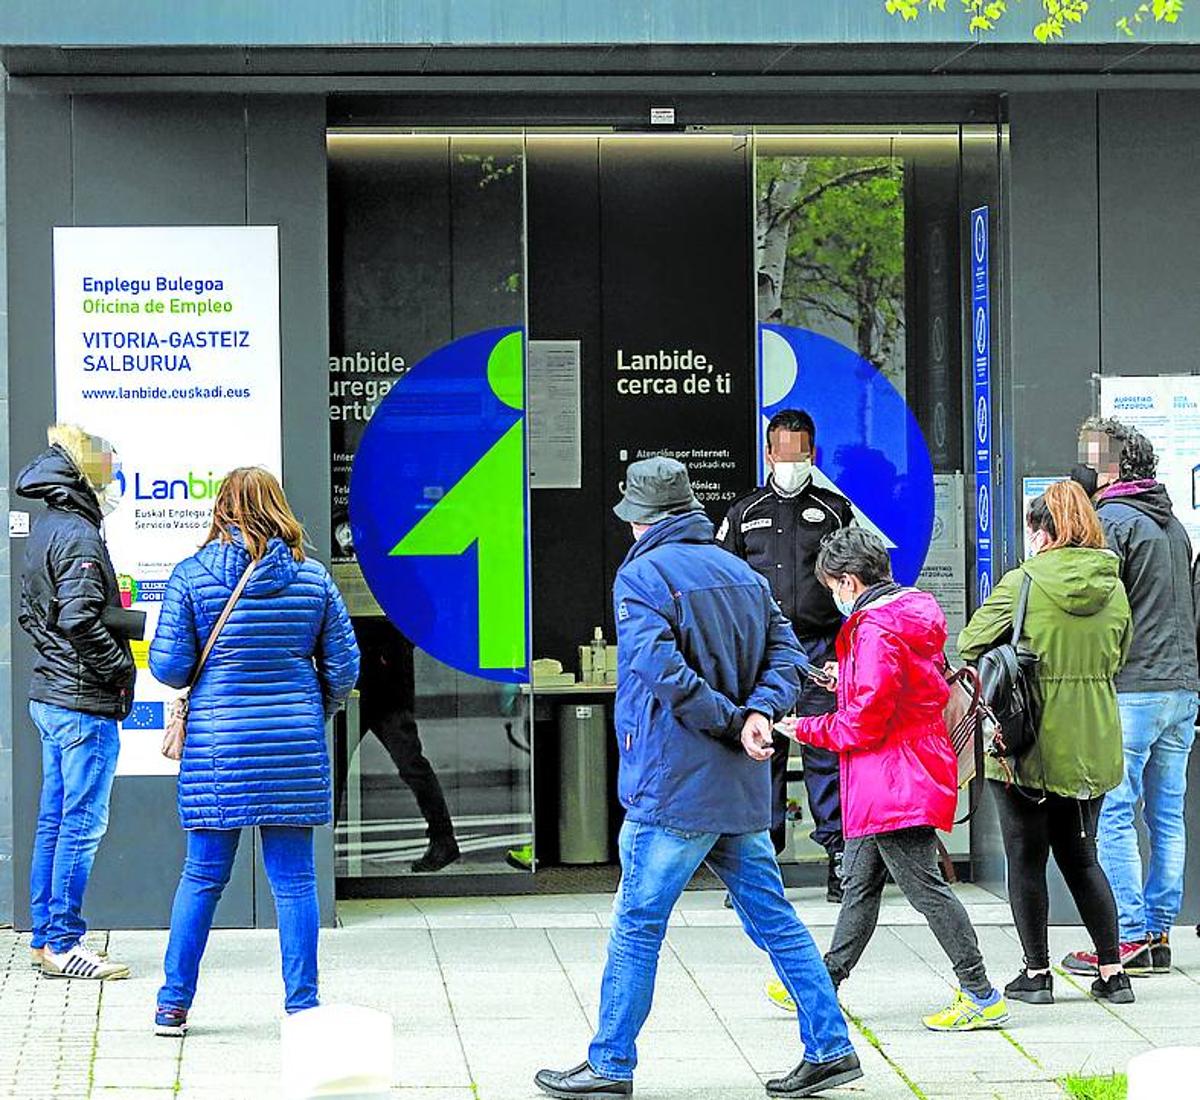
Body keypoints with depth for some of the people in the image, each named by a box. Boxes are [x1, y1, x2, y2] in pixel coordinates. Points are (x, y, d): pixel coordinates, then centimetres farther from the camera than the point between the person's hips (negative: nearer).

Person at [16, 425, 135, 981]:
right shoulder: (78, 534, -17)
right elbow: (79, 618, -25)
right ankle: (63, 943, -1)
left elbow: (30, 612, 20)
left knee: (55, 821, 13)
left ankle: (46, 936, 18)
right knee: (83, 823, -4)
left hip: (50, 696, 10)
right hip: (85, 704, -10)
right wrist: (119, 666, -15)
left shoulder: (47, 528, 13)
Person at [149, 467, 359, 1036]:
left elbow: (168, 664, -5)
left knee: (203, 875, 8)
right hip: (294, 744, 0)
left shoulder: (192, 575, -4)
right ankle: (302, 1004, 8)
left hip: (217, 744, 0)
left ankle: (173, 1004, 14)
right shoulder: (313, 578, 1)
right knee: (294, 878, 6)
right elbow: (343, 666, 5)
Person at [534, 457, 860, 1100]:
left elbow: (665, 673, -21)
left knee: (636, 928, 1)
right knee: (773, 919, 11)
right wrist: (759, 713, -8)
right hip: (742, 788, 7)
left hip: (673, 788, -7)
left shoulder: (641, 575, -9)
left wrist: (734, 722, -12)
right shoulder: (740, 572, 13)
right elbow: (785, 652, 7)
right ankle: (829, 1049, 10)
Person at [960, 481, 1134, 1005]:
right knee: (1081, 857, 16)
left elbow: (970, 644, -5)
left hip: (1029, 745, -4)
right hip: (1093, 744, 5)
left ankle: (1036, 973, 9)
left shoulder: (1022, 584, -11)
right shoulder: (1112, 587, 2)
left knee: (1026, 857, 7)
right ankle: (1113, 972, 12)